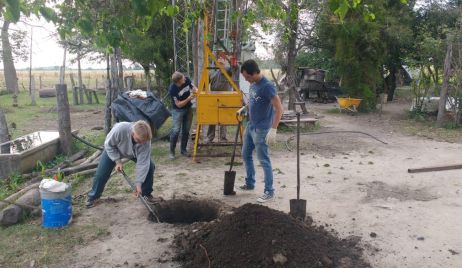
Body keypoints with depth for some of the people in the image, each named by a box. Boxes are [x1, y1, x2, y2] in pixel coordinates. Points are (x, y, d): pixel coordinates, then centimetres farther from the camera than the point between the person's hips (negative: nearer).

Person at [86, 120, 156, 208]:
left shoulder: (145, 140, -37)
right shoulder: (120, 129, -44)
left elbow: (143, 162, -32)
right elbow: (108, 144, -25)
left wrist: (138, 183, -35)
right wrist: (117, 161, -28)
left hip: (134, 152, 2)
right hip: (113, 149, -1)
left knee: (149, 166, -12)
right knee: (101, 173, -8)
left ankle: (146, 193, 8)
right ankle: (93, 196, 17)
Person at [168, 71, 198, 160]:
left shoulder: (186, 80, -13)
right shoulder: (172, 89, -27)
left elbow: (193, 86, 8)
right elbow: (179, 104, -21)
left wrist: (195, 90, -14)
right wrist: (189, 98, -30)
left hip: (188, 108, 5)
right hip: (178, 110, -5)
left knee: (186, 130, 8)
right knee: (176, 130, -12)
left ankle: (183, 149, 21)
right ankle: (172, 152, 0)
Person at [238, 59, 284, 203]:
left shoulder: (267, 86, -22)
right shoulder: (253, 84, 5)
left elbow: (279, 109, -24)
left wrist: (273, 129, -28)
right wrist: (244, 108, 7)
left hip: (261, 129, -9)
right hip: (250, 126, 9)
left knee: (264, 160, -2)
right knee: (246, 155, 18)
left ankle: (269, 192, 8)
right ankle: (250, 183, 34)